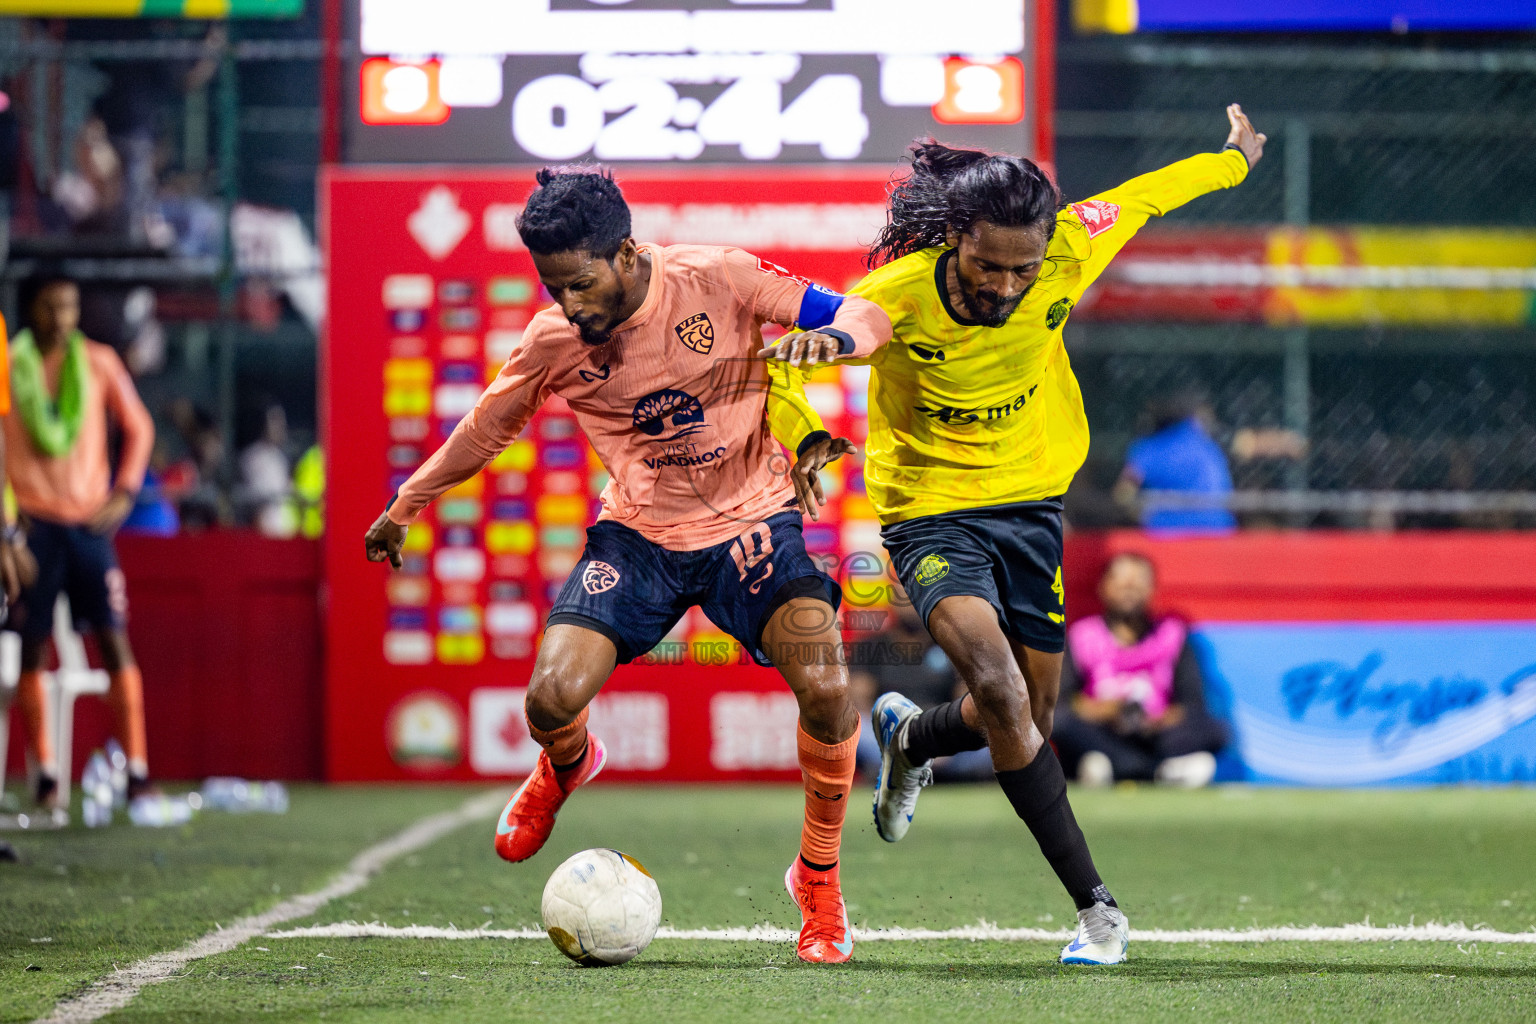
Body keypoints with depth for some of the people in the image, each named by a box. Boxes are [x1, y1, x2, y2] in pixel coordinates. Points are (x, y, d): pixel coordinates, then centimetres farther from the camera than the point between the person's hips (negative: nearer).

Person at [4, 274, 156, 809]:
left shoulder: (98, 362, 6)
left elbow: (138, 427, 13)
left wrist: (125, 492, 2)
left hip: (90, 520, 1)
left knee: (114, 640, -5)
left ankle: (136, 768, -5)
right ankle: (46, 772, 6)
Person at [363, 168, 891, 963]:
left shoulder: (718, 279, -15)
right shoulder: (553, 340, -8)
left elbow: (863, 315, -11)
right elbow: (488, 427, 10)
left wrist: (832, 338, -36)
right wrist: (404, 508, 20)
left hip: (750, 520, -2)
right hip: (639, 533, 2)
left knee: (825, 688, -24)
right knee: (552, 699, -16)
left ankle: (819, 878, 1)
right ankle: (566, 767, 26)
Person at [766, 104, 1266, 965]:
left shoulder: (1066, 254, -16)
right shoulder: (900, 293, -25)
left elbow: (1141, 199, 3)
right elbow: (806, 345, -21)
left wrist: (1236, 160, 21)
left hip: (1030, 498, 4)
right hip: (930, 509, -4)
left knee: (1032, 714, 10)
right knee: (1001, 690, -25)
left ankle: (910, 740, 46)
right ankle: (1096, 906, -17)